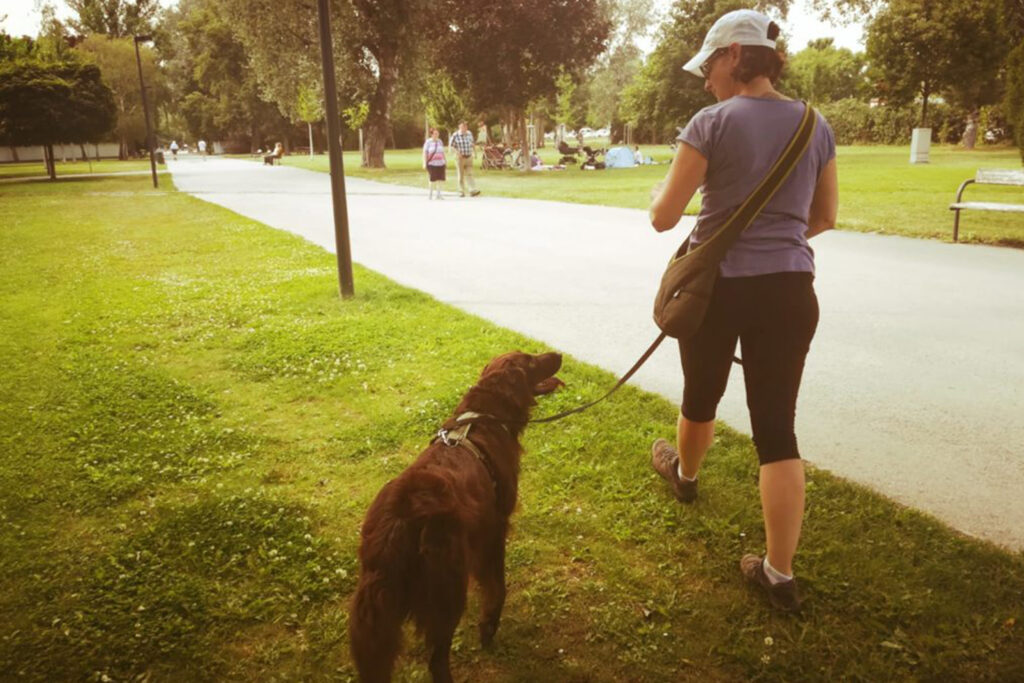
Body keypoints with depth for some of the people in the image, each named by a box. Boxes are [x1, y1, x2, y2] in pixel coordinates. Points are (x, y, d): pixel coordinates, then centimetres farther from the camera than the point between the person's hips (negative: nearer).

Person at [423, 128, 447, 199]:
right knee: (433, 179, -5)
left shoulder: (440, 141, 11)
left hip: (440, 163, 5)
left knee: (440, 179, 3)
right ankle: (431, 194, 10)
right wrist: (424, 163, -12)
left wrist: (446, 161, 17)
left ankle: (439, 194, 12)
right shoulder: (428, 142, -4)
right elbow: (425, 153, -6)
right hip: (432, 164, -5)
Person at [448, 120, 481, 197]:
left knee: (469, 174, -7)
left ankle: (472, 191, -17)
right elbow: (450, 146, -6)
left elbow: (472, 144, 21)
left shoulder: (469, 134, 7)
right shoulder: (455, 135, -7)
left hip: (469, 158, 3)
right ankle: (461, 192, 14)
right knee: (461, 176, 4)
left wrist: (475, 153, 17)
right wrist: (457, 153, -21)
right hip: (460, 158, -3)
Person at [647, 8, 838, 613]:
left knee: (701, 396, 23)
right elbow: (824, 218, 15)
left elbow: (664, 217, -8)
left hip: (717, 286, -3)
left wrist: (660, 192, 13)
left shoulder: (713, 123, -9)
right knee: (777, 427, 5)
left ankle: (685, 474, 53)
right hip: (791, 289, 3)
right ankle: (780, 574, 9)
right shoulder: (816, 125, 6)